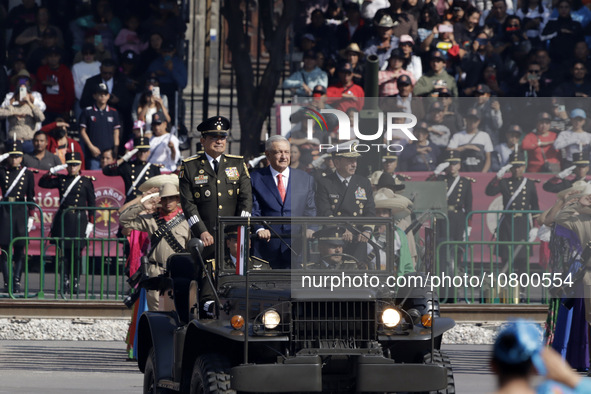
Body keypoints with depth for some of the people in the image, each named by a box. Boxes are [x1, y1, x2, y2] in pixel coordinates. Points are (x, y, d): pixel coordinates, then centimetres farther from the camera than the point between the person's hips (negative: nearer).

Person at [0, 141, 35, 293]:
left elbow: (31, 197, 9)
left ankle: (17, 282, 6)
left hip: (21, 212, 1)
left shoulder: (27, 174, 6)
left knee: (19, 249, 1)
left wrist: (31, 217, 4)